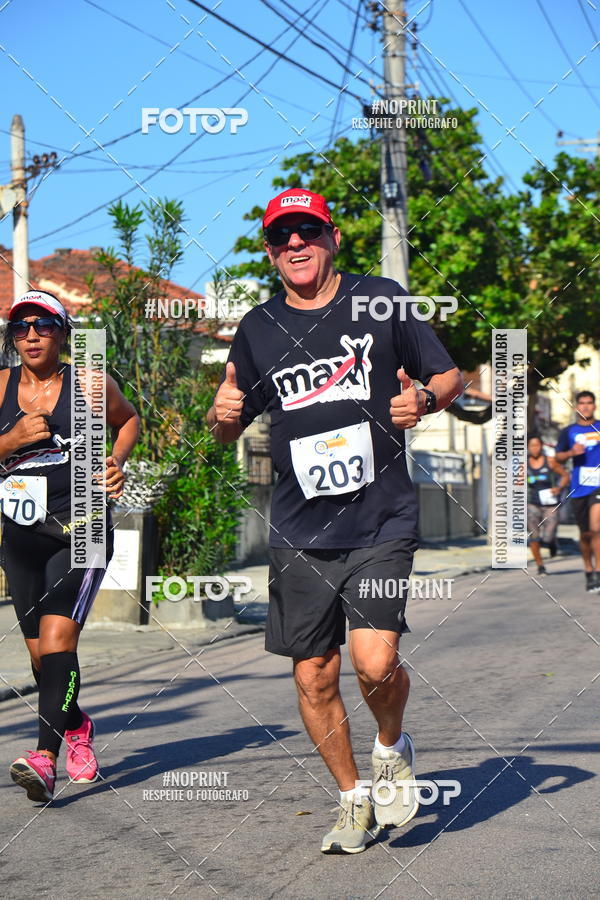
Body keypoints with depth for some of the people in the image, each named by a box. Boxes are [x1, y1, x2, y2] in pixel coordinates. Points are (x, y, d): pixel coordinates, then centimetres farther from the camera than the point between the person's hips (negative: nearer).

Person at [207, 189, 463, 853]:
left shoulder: (381, 300, 2)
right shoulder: (257, 329, 8)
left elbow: (450, 377, 10)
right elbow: (227, 431, 17)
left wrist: (423, 398, -12)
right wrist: (222, 415, -6)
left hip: (382, 522, -3)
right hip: (299, 532, 3)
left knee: (375, 662, -16)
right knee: (313, 679, 4)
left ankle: (393, 748, 17)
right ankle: (353, 800, 26)